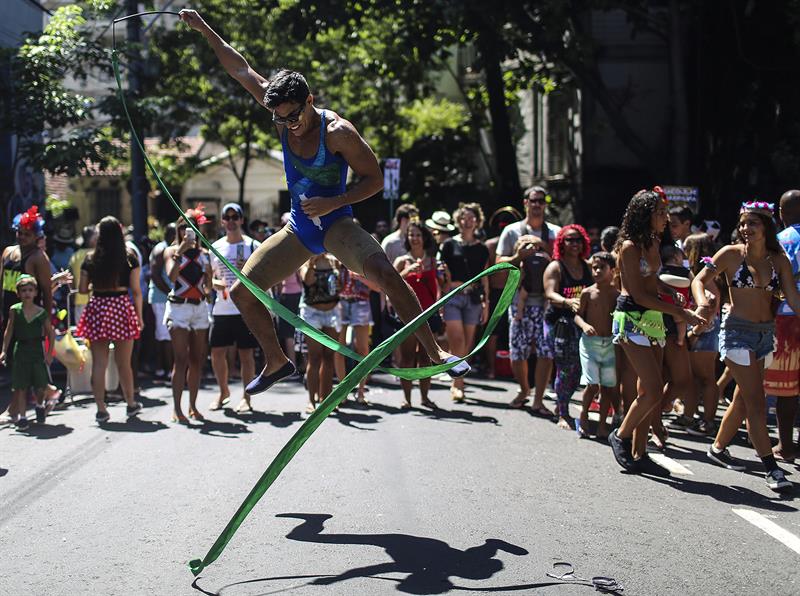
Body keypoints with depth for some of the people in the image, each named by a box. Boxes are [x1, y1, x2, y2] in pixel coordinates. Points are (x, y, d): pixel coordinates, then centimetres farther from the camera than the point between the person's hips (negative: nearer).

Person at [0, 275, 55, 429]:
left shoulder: (41, 312, -2)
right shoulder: (15, 310, -2)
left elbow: (51, 334, 4)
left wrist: (49, 353, -3)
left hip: (37, 350, 0)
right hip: (20, 351, 0)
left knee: (41, 386, -2)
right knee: (21, 387, 1)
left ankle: (40, 405, 29)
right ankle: (21, 416, 9)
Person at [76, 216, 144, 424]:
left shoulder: (90, 259, 1)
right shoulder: (129, 258, -2)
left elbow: (82, 289, 4)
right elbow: (136, 291, -2)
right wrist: (139, 316, 6)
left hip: (97, 308, 0)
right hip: (122, 307, 0)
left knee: (99, 363, 4)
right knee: (124, 363, 12)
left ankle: (101, 409, 4)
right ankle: (131, 404, 26)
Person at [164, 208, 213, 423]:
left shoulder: (203, 253, 15)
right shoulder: (171, 250, 4)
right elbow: (171, 276, -16)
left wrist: (208, 271, 0)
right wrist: (181, 250, -19)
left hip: (200, 306, 5)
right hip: (179, 306, -5)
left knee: (197, 360, 4)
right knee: (181, 360, -11)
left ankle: (193, 406, 11)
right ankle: (177, 409, -11)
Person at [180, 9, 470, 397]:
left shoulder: (337, 132, -20)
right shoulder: (283, 114, -4)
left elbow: (374, 179, -14)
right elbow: (241, 70, 5)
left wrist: (333, 203, -26)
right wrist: (204, 30, 7)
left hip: (335, 224, -7)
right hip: (298, 230, 7)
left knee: (383, 273, -34)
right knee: (241, 291, 3)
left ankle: (435, 351, -29)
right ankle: (276, 361, 22)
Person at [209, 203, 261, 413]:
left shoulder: (253, 246, 1)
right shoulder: (216, 247, 10)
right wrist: (216, 283, -6)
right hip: (222, 308, 3)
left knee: (246, 353, 0)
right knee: (216, 352, 3)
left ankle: (246, 397, 9)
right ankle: (223, 391, 23)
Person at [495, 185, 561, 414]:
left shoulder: (555, 232, 10)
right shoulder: (512, 231, 8)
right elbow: (499, 263, 6)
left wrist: (545, 248, -8)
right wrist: (519, 256, -12)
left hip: (547, 300, 0)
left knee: (546, 352, -8)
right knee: (517, 353, 3)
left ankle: (538, 400, 0)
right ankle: (524, 391, 28)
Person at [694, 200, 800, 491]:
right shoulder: (731, 254, -6)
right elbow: (699, 280, -2)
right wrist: (702, 301, -22)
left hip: (766, 333, 5)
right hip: (737, 330, -5)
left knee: (743, 399, 15)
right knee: (756, 401, -10)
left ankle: (718, 447, 35)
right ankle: (771, 467, -10)